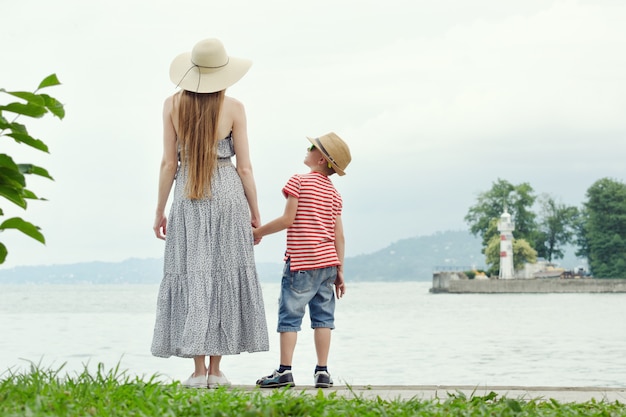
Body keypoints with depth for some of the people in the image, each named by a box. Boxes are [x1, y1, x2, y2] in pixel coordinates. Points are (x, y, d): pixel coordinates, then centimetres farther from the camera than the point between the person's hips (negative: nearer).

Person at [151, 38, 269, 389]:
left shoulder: (173, 105, 1)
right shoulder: (234, 108, -2)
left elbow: (169, 164, 1)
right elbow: (244, 167, -1)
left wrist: (160, 210, 9)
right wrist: (255, 213, 8)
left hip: (188, 200, 1)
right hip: (228, 195, -1)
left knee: (192, 276, 3)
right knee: (225, 276, 5)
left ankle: (199, 370, -1)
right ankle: (216, 370, 5)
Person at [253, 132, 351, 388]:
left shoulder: (299, 181, -4)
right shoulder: (333, 192, 14)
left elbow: (287, 219, -10)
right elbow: (339, 236, 10)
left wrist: (259, 232, 2)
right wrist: (339, 271, 12)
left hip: (301, 262, -6)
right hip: (328, 262, 6)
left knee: (290, 315, -3)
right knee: (323, 316, 7)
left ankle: (284, 371, -5)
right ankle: (322, 372, 4)